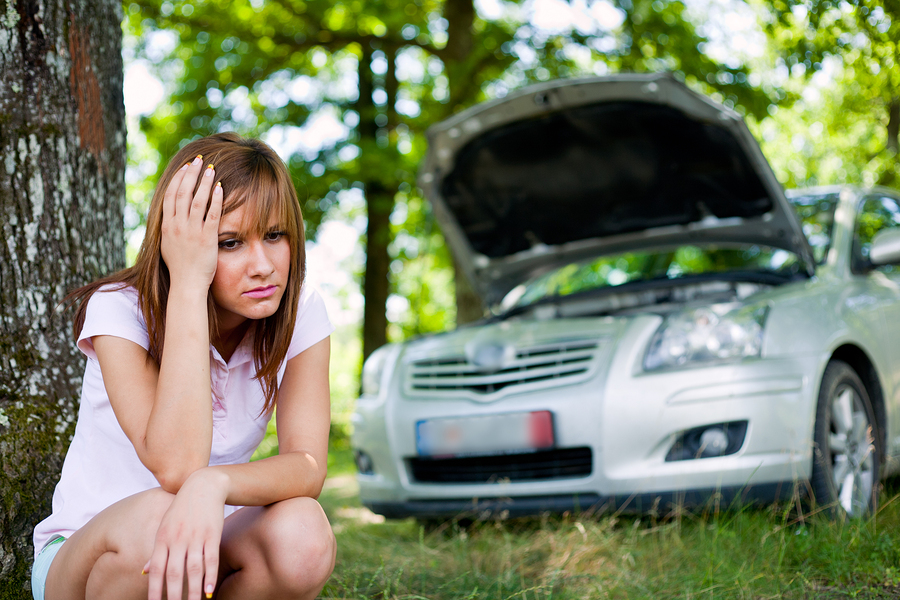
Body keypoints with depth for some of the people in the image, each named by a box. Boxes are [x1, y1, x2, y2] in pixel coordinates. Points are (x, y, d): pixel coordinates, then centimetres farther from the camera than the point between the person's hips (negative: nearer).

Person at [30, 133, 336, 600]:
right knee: (153, 517, -37)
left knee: (302, 534, -30)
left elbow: (308, 466, -20)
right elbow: (177, 467, -34)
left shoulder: (300, 315, -8)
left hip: (203, 551, 3)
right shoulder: (120, 310, -19)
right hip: (88, 557, -3)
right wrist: (187, 280, -34)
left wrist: (213, 483, -43)